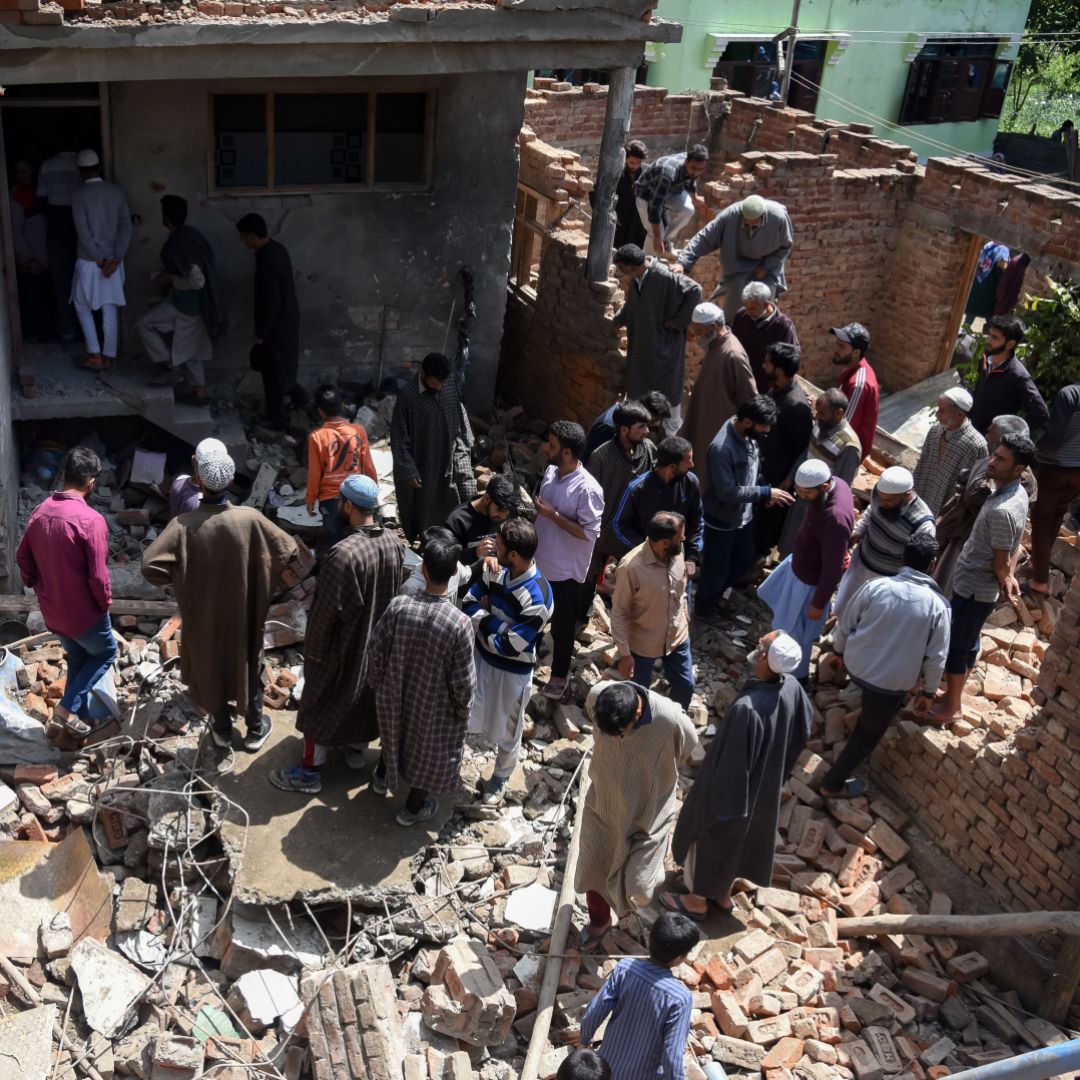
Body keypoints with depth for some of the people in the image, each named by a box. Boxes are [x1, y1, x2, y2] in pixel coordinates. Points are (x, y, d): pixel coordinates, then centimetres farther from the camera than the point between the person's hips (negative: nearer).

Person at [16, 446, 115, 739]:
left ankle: (80, 713, 36)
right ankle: (69, 706, 10)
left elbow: (23, 558, 8)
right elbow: (98, 575, -23)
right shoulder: (91, 520, -25)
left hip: (52, 610, 6)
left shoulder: (39, 512, -2)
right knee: (105, 653, 18)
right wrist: (105, 603, -6)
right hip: (84, 611, -6)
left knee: (76, 659, 25)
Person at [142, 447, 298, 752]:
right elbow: (290, 552, -15)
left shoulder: (183, 525, -25)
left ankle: (222, 730, 41)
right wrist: (264, 578, 3)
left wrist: (179, 577, -8)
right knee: (248, 666, 23)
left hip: (203, 617, 0)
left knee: (210, 668, 23)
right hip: (244, 614, 0)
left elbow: (150, 567, -29)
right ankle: (255, 729, 38)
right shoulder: (250, 519, -23)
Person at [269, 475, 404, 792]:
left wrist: (313, 648, -11)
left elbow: (328, 610, -25)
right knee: (365, 694, 26)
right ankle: (356, 749, 45)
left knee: (321, 702, 11)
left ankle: (309, 771, 24)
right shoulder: (394, 542, -11)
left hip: (343, 644, -6)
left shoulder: (344, 554, -34)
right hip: (378, 639, 7)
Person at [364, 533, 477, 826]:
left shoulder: (398, 606, -24)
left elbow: (375, 652, -11)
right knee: (428, 752, 25)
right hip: (434, 705, -3)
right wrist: (463, 709, -1)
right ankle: (413, 808, 46)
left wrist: (376, 683, 10)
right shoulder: (460, 623, -31)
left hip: (394, 694, 3)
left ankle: (382, 778, 60)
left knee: (393, 732, 34)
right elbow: (463, 680, -22)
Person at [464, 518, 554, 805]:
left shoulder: (538, 598, -32)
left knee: (505, 729, 18)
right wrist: (496, 623, -22)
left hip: (512, 670, -5)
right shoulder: (495, 570, -13)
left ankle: (500, 777, 45)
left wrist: (486, 621, -15)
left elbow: (510, 646, -28)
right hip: (481, 654, 5)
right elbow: (469, 604, -5)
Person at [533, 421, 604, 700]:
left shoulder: (588, 489, -26)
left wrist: (553, 515, -25)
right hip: (539, 561, 7)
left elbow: (589, 533, -24)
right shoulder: (551, 471, -3)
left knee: (562, 626, 13)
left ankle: (559, 675, 33)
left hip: (566, 570, -7)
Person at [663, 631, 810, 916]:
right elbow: (805, 724, 4)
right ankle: (723, 893, 52)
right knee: (738, 838, 29)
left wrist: (712, 801, -14)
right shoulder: (791, 687, -19)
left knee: (710, 836, 21)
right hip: (766, 785, 7)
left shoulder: (746, 708, -41)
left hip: (730, 790, -6)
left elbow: (731, 761, -29)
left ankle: (697, 900, 44)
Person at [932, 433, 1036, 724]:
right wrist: (1009, 577, 4)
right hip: (978, 586, 9)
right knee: (968, 644, 23)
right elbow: (1013, 546, 11)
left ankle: (951, 707, 24)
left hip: (973, 588, -9)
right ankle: (953, 693, 40)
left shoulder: (1002, 511, -32)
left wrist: (1005, 579, -2)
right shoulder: (1018, 493, 0)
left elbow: (1000, 564, -22)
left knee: (955, 647, 8)